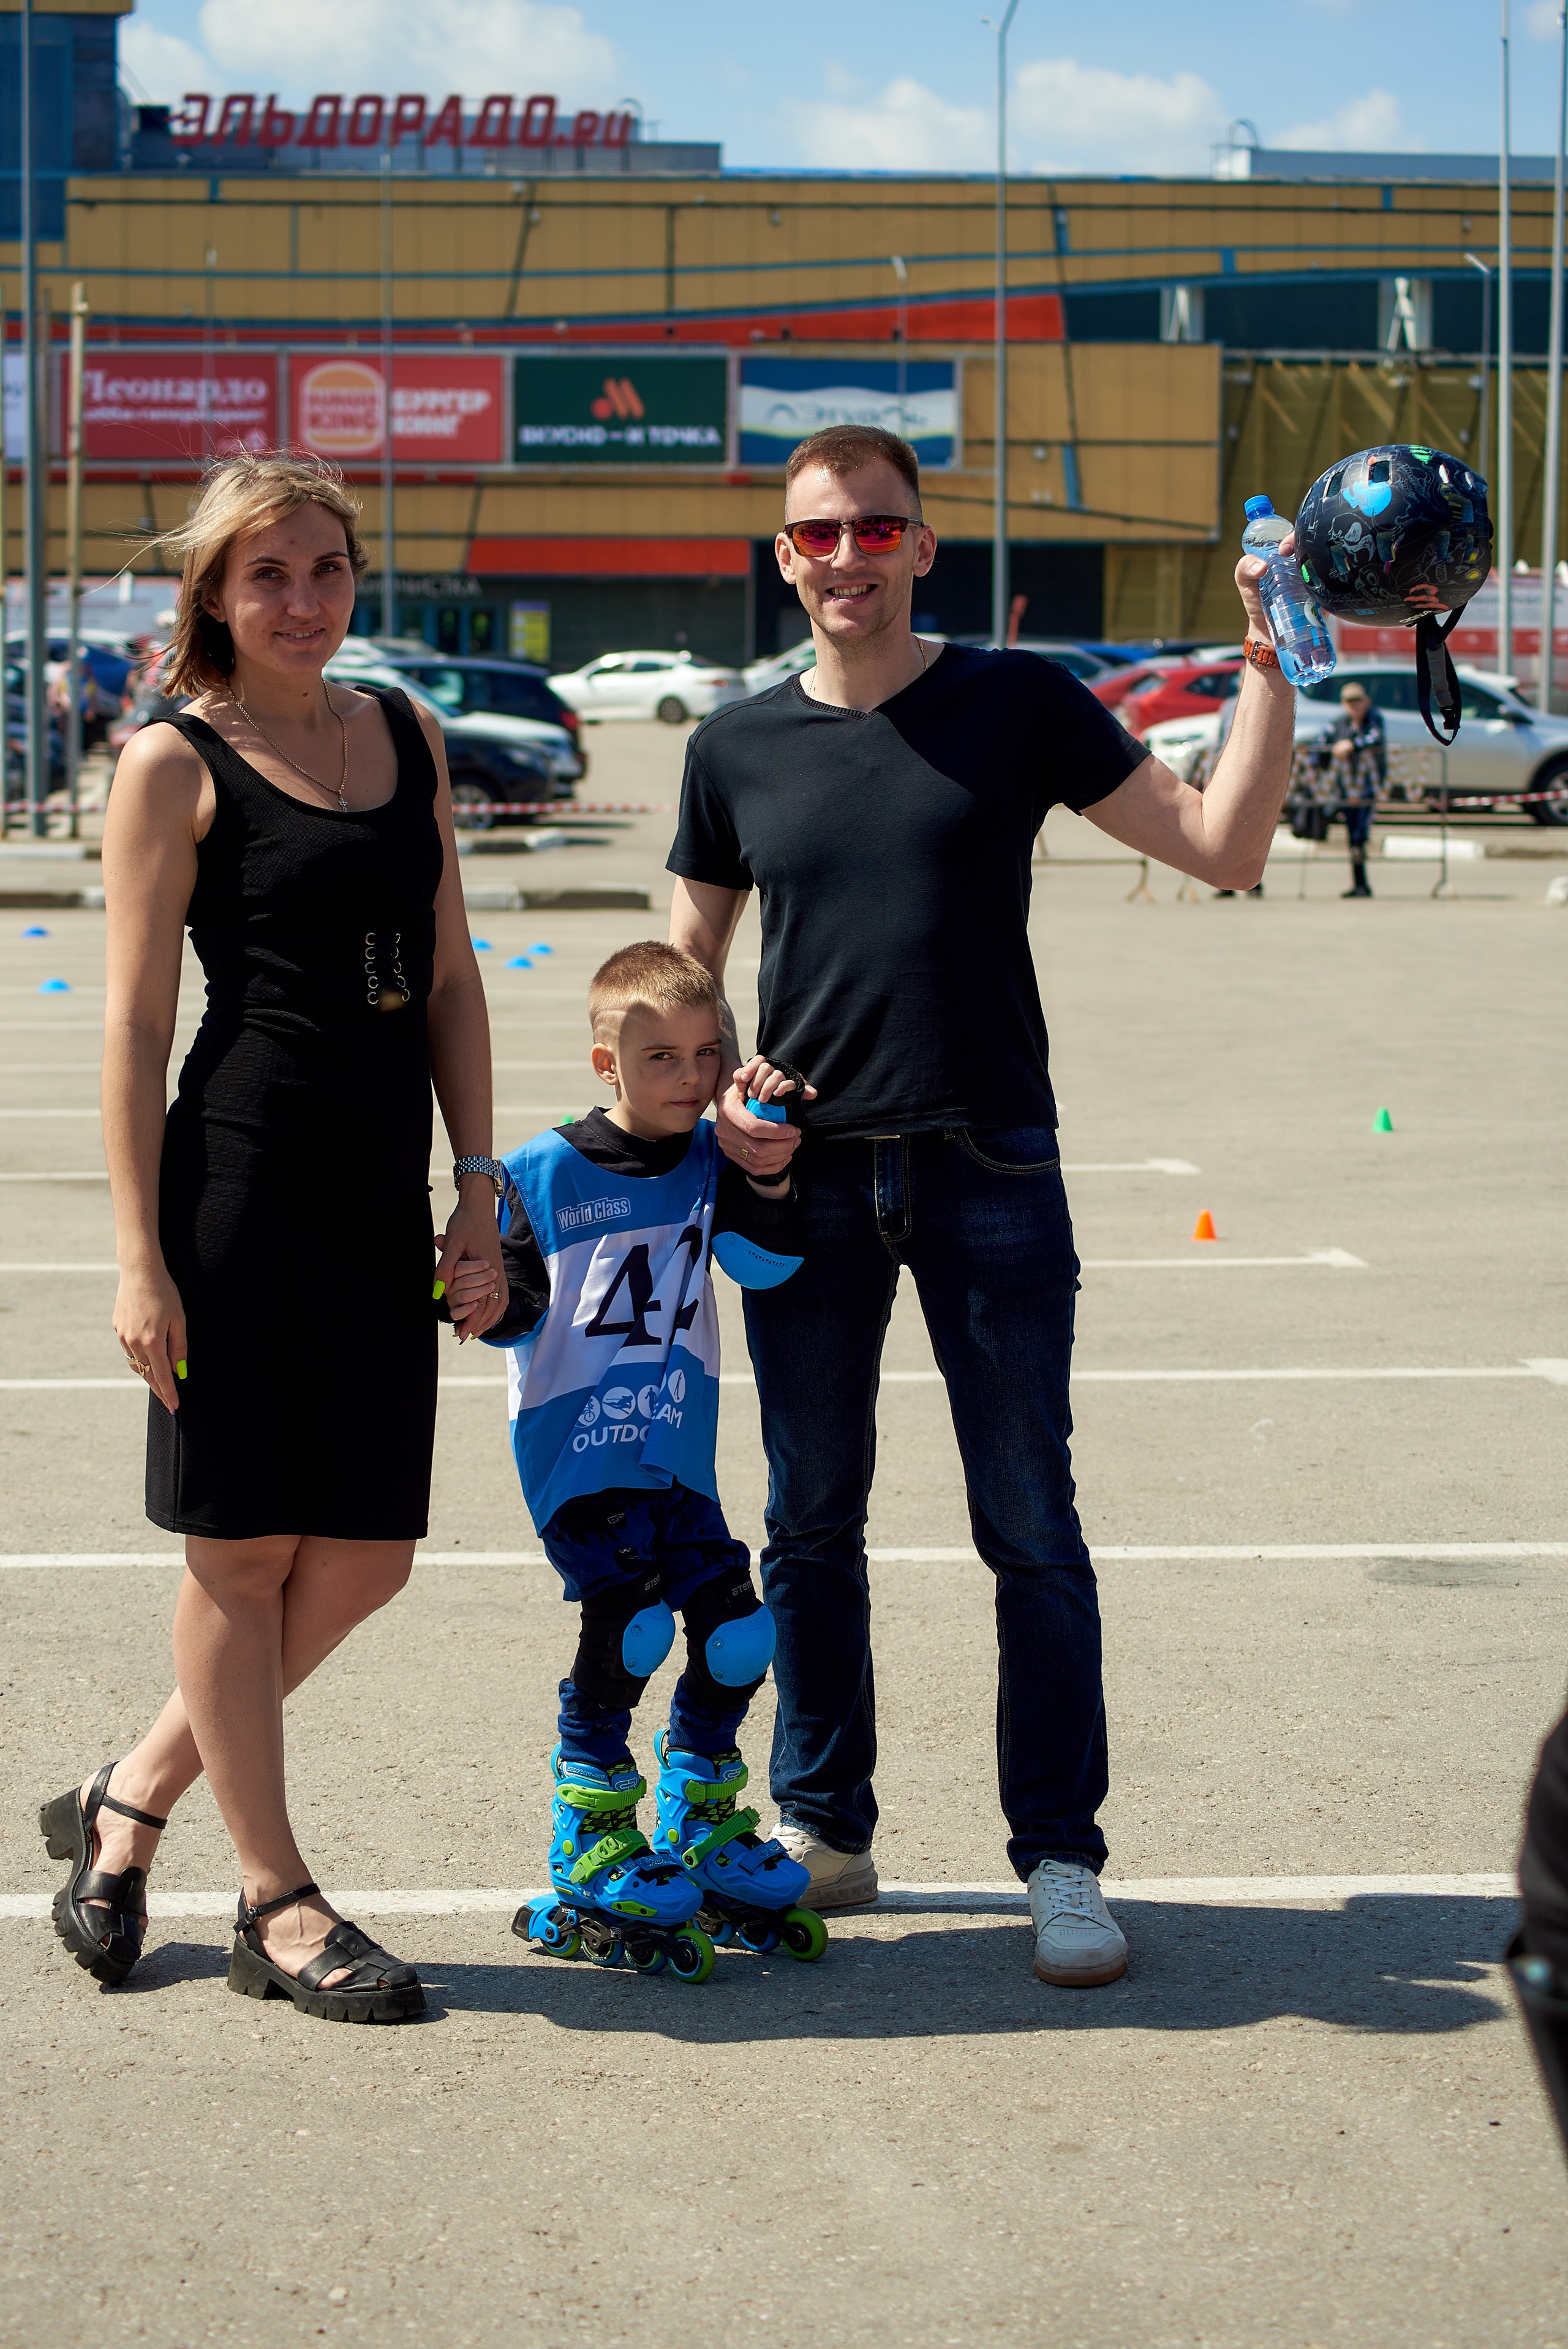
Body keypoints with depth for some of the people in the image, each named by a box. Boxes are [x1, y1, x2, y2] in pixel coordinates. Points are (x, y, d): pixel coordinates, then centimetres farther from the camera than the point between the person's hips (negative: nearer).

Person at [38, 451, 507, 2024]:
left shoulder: (406, 739, 13)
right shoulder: (176, 767, -4)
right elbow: (135, 1025, -6)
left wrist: (477, 1187, 9)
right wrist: (141, 1257, -11)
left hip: (383, 1190, 6)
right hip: (239, 1184, -6)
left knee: (367, 1557, 8)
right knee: (243, 1551, 3)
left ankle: (133, 1799, 26)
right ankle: (277, 1904, 16)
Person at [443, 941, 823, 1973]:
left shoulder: (709, 1160, 5)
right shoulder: (544, 1173, -6)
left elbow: (768, 1259, -8)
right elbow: (522, 1310, -3)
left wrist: (768, 1165, -20)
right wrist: (487, 1295, -25)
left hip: (677, 1452, 5)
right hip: (576, 1448, -5)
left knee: (734, 1622, 1)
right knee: (629, 1617, -18)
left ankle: (703, 1825, 23)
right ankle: (590, 1846, -5)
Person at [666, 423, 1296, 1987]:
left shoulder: (1018, 707, 1)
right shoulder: (739, 748, 8)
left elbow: (1222, 848, -2)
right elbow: (685, 969, 15)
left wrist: (1270, 664, -11)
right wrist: (713, 1096, -3)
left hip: (988, 1168, -2)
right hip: (803, 1175, 2)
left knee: (1032, 1531, -1)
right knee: (810, 1523, 10)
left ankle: (1060, 1860, 7)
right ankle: (823, 1828, 23)